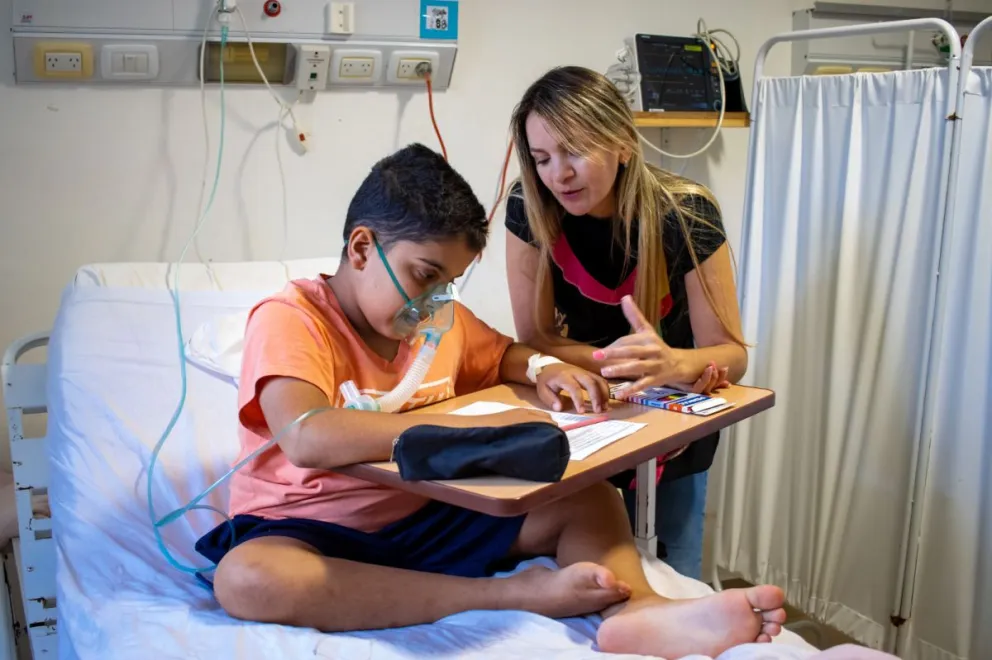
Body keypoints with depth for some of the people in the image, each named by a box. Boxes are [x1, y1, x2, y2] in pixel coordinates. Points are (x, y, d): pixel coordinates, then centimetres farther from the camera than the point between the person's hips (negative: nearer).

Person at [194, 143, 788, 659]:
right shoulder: (289, 320, -16)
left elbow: (504, 354, 26)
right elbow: (307, 439, -35)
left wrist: (541, 370, 0)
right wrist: (478, 428, -36)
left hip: (425, 516, 6)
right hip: (309, 530, -5)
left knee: (590, 499, -5)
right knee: (245, 580, -39)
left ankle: (635, 610, -36)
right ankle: (520, 593, -37)